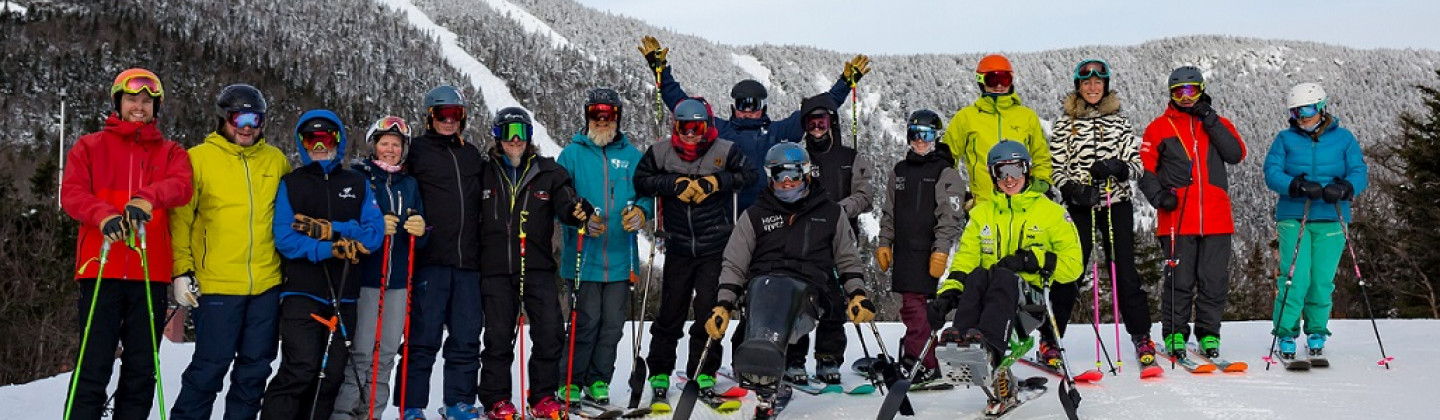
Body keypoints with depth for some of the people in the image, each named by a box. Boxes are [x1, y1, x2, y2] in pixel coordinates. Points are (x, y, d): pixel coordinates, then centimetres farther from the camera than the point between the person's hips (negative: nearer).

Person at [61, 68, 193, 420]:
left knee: (141, 371, 5)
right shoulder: (89, 147, 14)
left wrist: (147, 198, -27)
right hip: (101, 269, -2)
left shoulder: (171, 153, 16)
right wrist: (103, 215, -21)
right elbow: (72, 193, 0)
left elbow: (181, 186, -6)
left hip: (151, 273, 2)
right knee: (94, 368, -5)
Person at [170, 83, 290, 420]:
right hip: (216, 285, -4)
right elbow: (180, 218, 0)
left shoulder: (277, 161, 9)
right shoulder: (199, 158, 0)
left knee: (255, 367, 10)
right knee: (210, 366, -1)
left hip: (267, 284, 4)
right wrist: (182, 271, -6)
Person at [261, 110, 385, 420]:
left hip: (344, 293, 3)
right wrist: (331, 248, -17)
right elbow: (284, 239, -6)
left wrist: (328, 230, -13)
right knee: (302, 369, -15)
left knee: (332, 374, 5)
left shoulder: (357, 183, 12)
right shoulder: (290, 184, 7)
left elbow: (374, 232, -1)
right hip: (301, 292, -3)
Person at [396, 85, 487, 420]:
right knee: (423, 337, -2)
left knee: (467, 338, 7)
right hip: (429, 258, -4)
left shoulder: (473, 155, 18)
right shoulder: (417, 151, 4)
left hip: (468, 260, 4)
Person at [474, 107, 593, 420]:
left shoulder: (548, 172, 7)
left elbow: (565, 204, -2)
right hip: (496, 269, 0)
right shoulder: (485, 173, 7)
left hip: (538, 266, 1)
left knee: (549, 334, -3)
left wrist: (578, 211, -24)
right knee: (498, 336, 3)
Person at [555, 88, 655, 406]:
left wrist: (640, 211, -10)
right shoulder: (572, 154, 3)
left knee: (612, 323, 7)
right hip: (583, 257, -3)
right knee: (586, 322, -3)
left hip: (620, 257, 3)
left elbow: (647, 193, 12)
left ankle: (598, 381, 20)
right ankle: (571, 382, 12)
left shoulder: (631, 155, 11)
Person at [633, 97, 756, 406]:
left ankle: (703, 374, 13)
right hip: (678, 247, 1)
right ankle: (659, 374, 18)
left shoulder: (725, 151, -1)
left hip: (715, 247, -1)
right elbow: (640, 181, -1)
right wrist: (675, 184, -13)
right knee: (670, 311, 5)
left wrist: (716, 181, -14)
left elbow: (749, 174, -3)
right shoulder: (660, 153, 2)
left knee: (709, 310, 0)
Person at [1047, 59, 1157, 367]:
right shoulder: (1065, 123, 6)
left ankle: (1141, 337, 12)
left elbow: (1137, 164, 6)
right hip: (1079, 206, -1)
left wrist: (1117, 167, -15)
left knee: (1124, 270, 1)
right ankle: (1049, 339, 6)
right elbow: (1056, 167, 3)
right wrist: (1072, 189, -15)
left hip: (1117, 204, 1)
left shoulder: (1119, 122, 10)